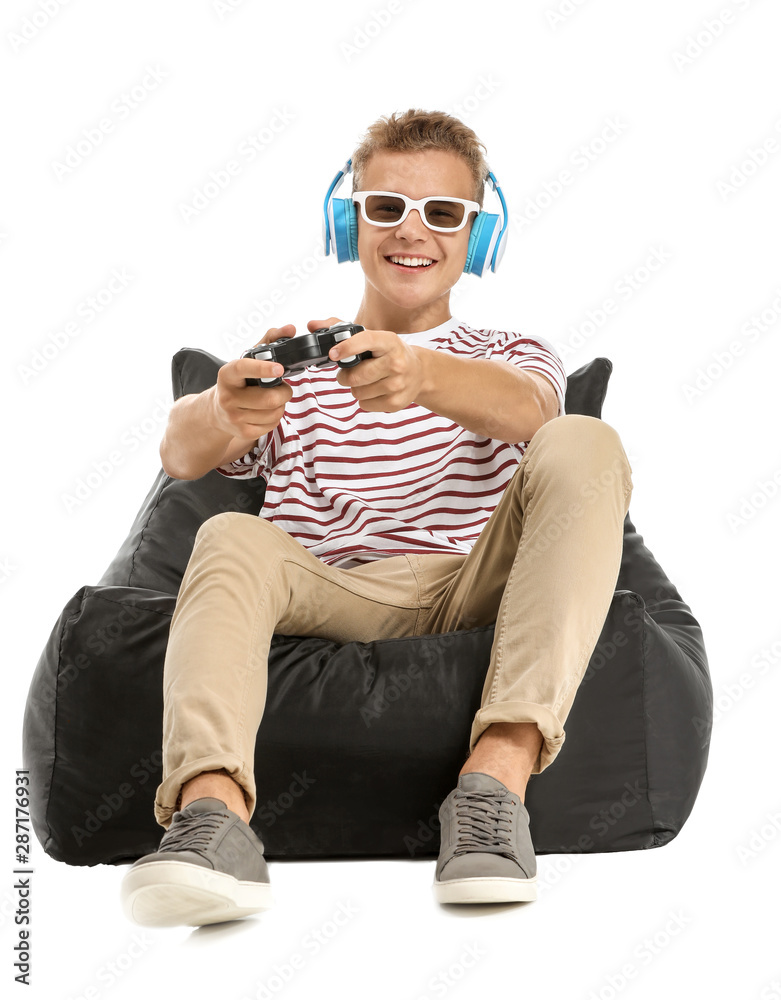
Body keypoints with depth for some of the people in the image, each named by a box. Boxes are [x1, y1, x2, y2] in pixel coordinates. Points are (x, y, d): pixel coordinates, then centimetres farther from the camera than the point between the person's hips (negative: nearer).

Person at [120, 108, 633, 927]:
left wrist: (421, 374, -35)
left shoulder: (513, 358, 19)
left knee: (583, 446, -23)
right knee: (232, 538, -28)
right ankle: (211, 804, -51)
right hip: (329, 600, 0)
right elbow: (180, 455, -2)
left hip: (474, 589, 0)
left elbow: (526, 409, -10)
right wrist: (224, 414, -30)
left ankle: (499, 770, -38)